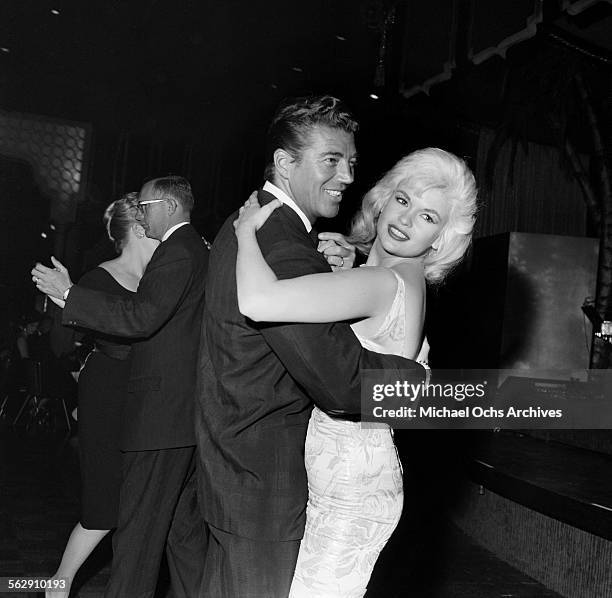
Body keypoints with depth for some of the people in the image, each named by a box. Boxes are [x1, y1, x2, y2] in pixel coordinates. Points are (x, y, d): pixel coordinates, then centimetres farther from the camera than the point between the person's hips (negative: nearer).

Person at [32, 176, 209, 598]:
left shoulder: (177, 251, -14)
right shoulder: (197, 249, 17)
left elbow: (141, 318, -23)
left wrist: (69, 293, -19)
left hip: (162, 412, -10)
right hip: (189, 412, 10)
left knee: (138, 528, -1)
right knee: (184, 522, 18)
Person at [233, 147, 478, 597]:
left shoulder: (384, 284, -22)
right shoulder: (401, 281, 10)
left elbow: (257, 302, -34)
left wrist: (247, 228, -17)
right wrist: (336, 263, 5)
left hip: (351, 493, -9)